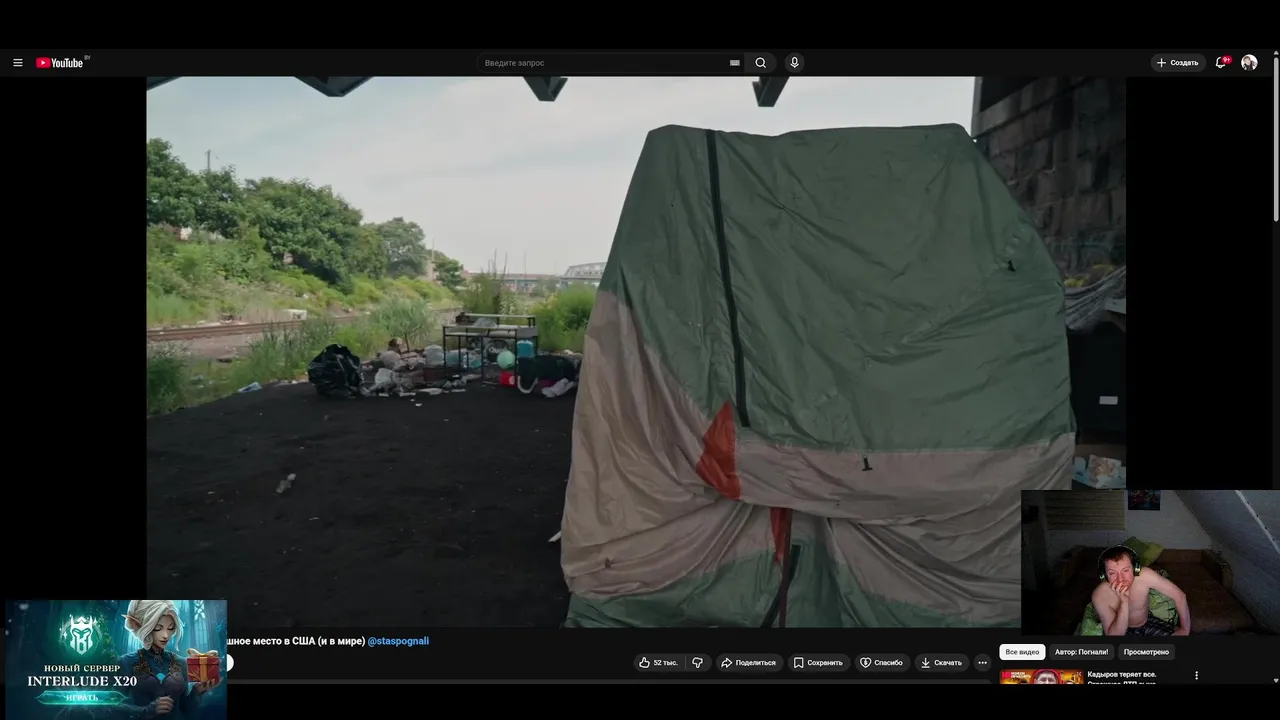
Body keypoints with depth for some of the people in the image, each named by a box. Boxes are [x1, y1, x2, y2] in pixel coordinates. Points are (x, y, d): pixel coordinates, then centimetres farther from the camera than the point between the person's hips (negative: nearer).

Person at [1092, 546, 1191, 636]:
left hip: (1147, 622, 4)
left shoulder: (1145, 576, -28)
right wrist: (1124, 603, -41)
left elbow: (1179, 596, -16)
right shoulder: (1100, 595, -31)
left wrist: (1185, 629, -12)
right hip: (1120, 629, -4)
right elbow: (1114, 636, -30)